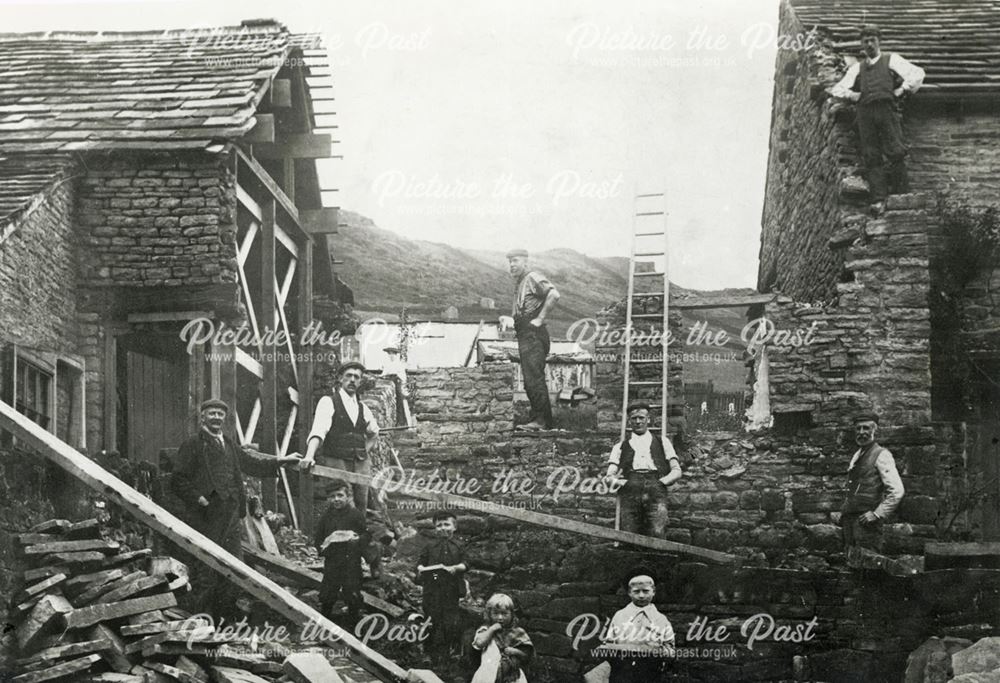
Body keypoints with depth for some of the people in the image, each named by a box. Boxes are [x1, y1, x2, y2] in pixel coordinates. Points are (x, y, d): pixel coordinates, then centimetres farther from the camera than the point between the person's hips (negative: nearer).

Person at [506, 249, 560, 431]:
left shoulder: (533, 278, -9)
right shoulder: (518, 282, 20)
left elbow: (554, 295, -24)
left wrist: (540, 319, -20)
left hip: (534, 334, -10)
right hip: (523, 334, 10)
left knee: (534, 378, -14)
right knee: (530, 381, 10)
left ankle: (540, 420, -15)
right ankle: (541, 420, 13)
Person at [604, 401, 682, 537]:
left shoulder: (662, 443, 28)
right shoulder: (620, 447, 28)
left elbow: (676, 472, 19)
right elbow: (609, 476, 16)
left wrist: (660, 482, 0)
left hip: (655, 490, 0)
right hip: (629, 491, 1)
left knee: (657, 534, -25)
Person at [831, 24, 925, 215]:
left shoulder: (891, 60, 15)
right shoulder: (857, 68, 24)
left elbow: (917, 74, 5)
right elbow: (838, 90, 22)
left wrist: (901, 91, 3)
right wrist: (855, 96, 9)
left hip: (887, 108, -3)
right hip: (865, 112, 3)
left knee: (895, 152, -10)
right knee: (871, 156, -5)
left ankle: (902, 195, -5)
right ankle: (878, 199, -8)